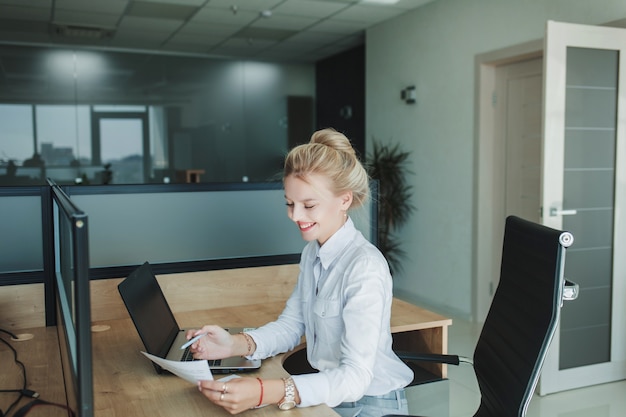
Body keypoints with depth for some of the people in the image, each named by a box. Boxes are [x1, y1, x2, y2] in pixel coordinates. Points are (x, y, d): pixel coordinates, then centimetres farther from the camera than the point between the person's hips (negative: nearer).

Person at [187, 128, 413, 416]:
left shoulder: (365, 267, -23)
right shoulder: (312, 253, 3)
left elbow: (355, 377, -28)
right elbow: (290, 325, 5)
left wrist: (265, 393, -39)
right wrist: (236, 344, -14)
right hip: (327, 390, 6)